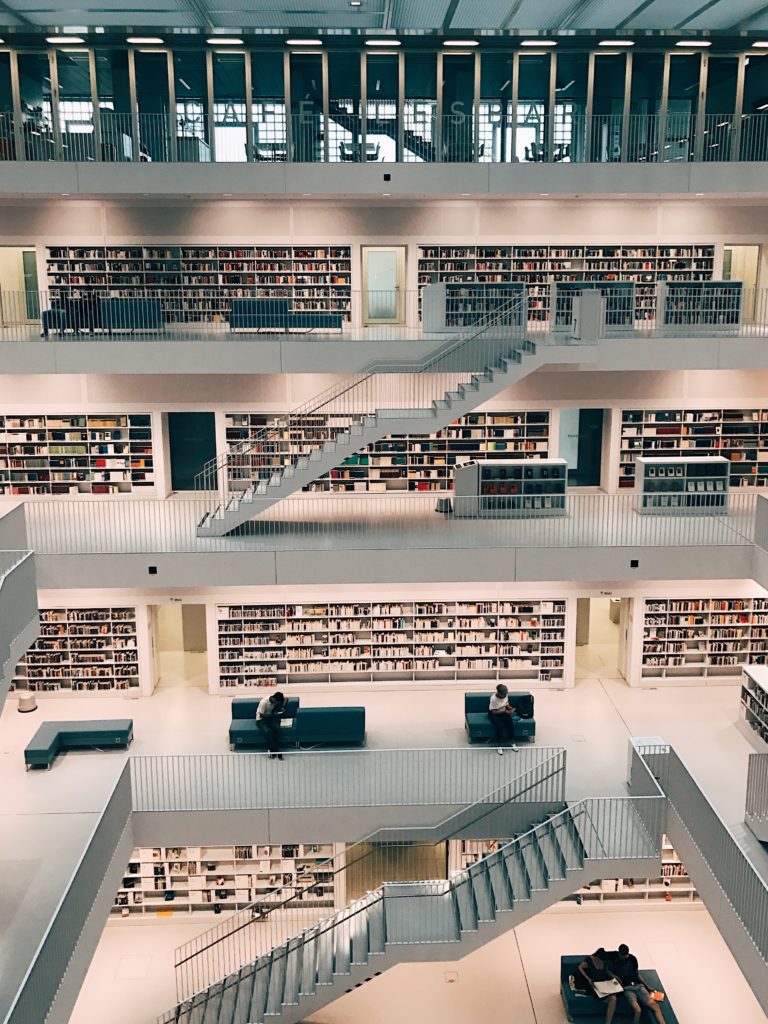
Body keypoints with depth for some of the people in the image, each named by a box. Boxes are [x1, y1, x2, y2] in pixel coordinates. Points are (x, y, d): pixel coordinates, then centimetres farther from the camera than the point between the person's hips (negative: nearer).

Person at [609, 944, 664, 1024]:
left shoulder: (632, 958, 15)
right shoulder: (613, 959, 6)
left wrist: (647, 986, 18)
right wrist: (615, 977, -11)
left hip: (638, 985, 3)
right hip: (626, 988, -3)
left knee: (654, 1005, -20)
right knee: (637, 1010, -30)